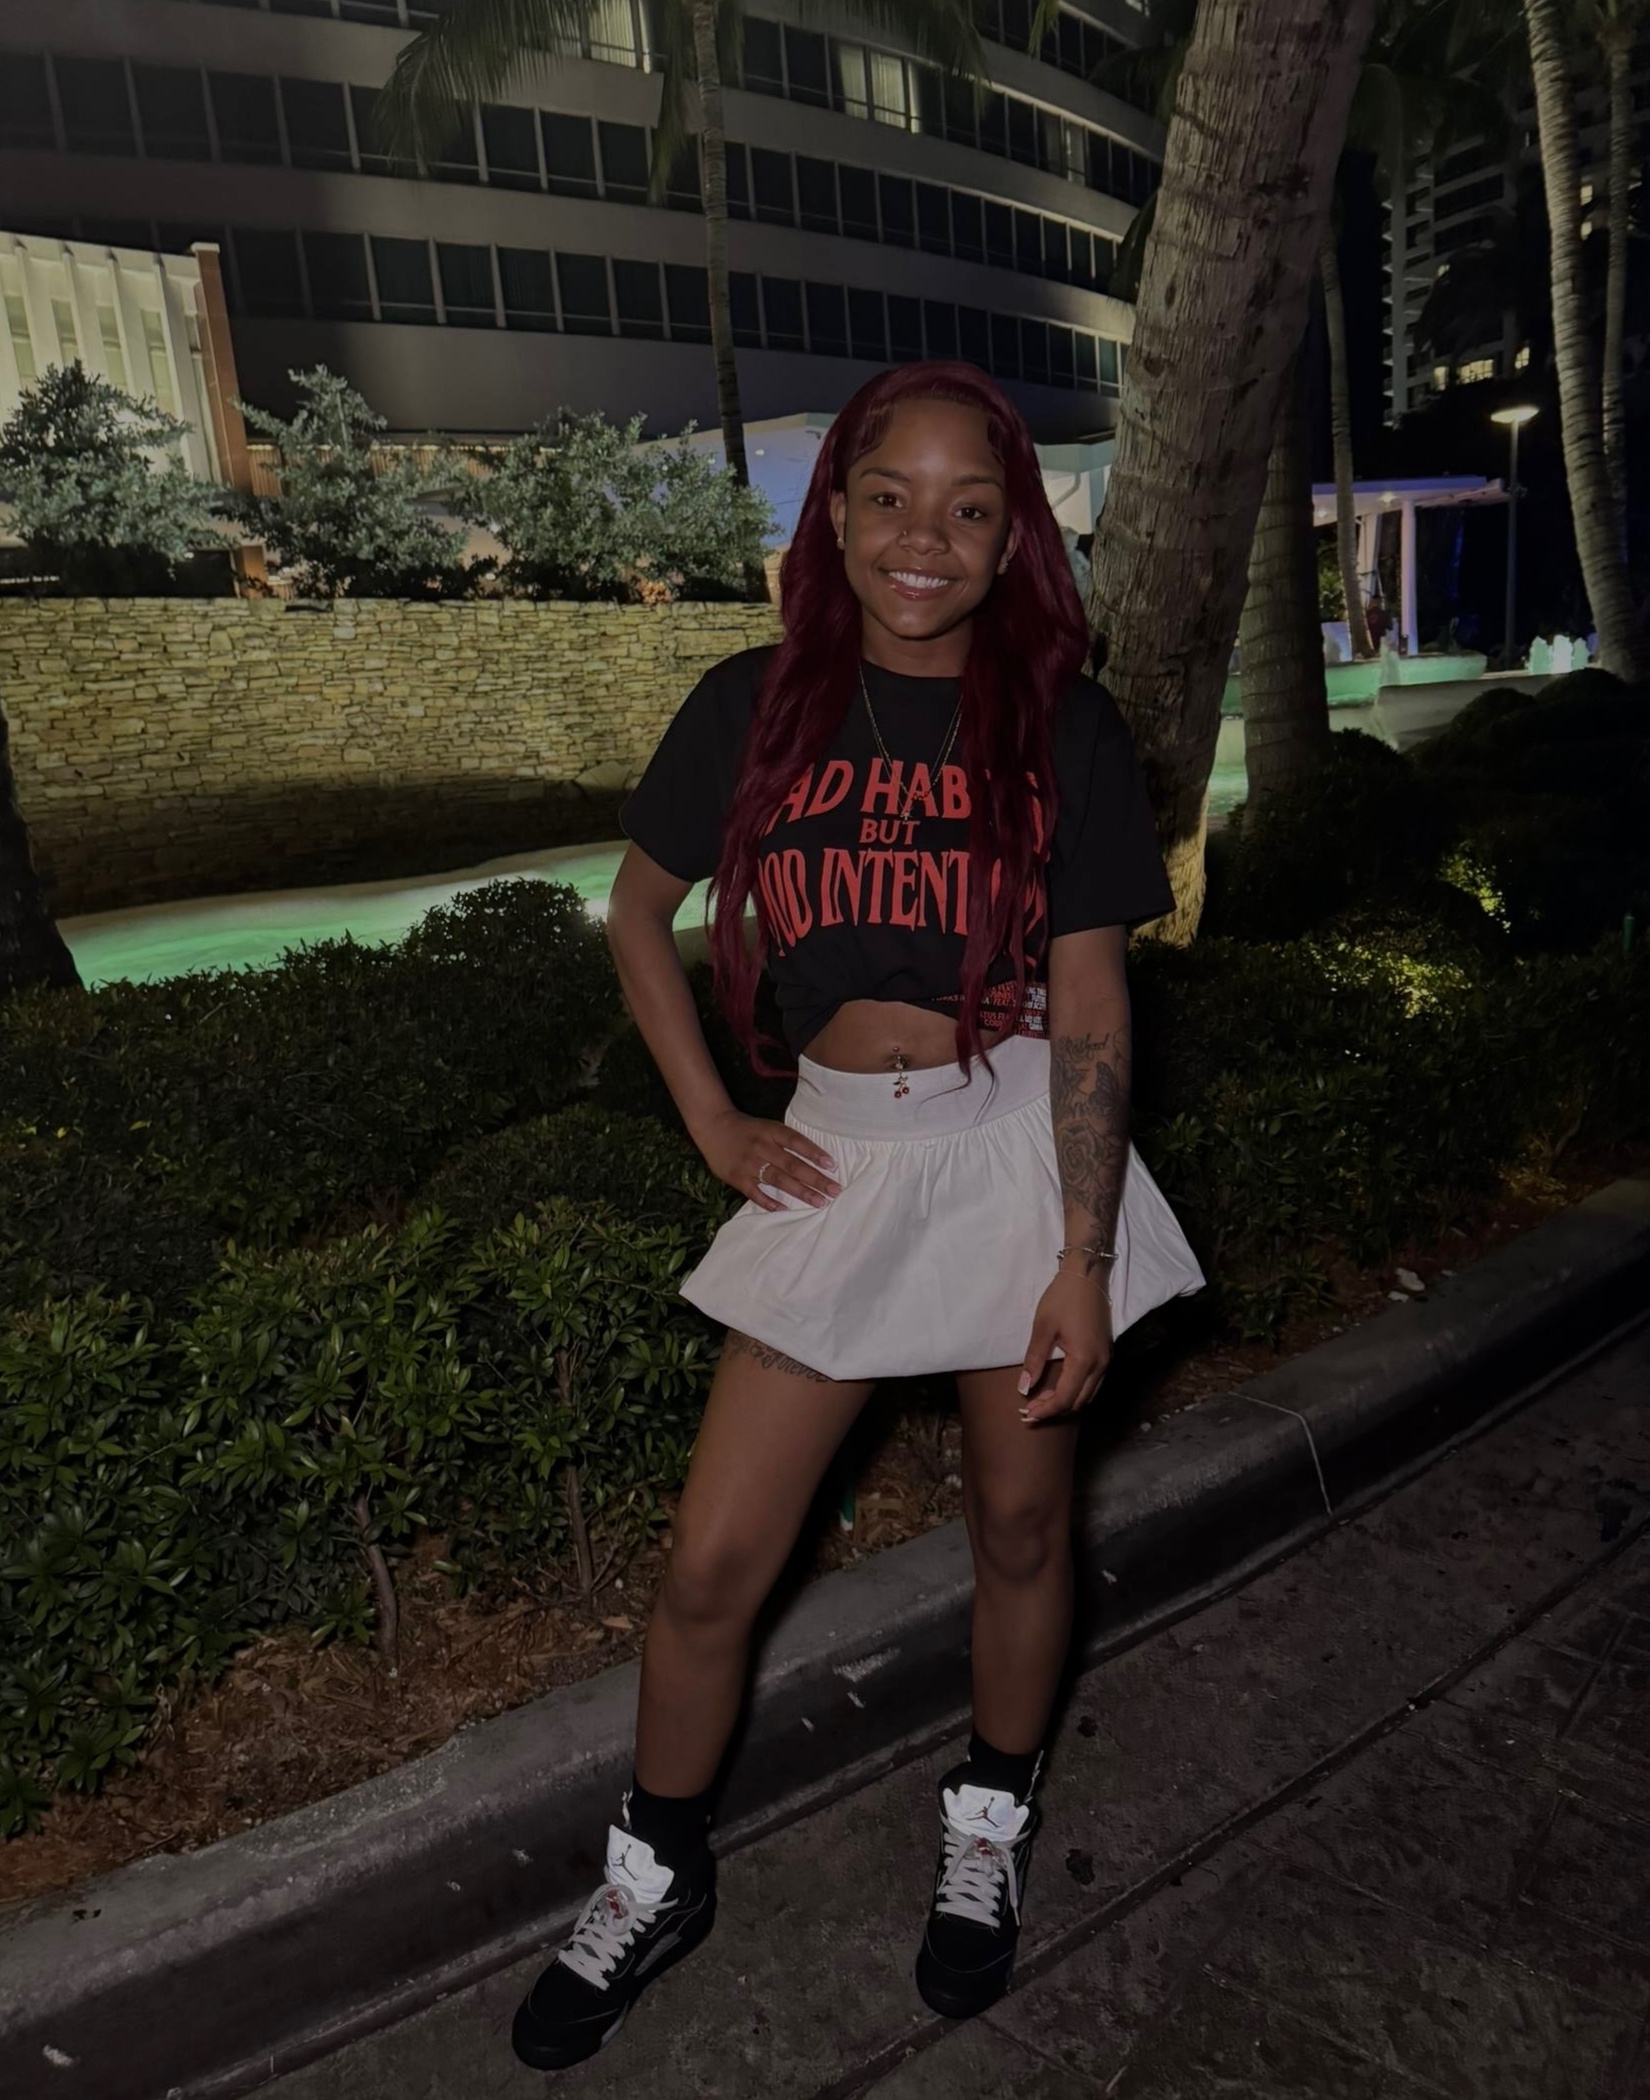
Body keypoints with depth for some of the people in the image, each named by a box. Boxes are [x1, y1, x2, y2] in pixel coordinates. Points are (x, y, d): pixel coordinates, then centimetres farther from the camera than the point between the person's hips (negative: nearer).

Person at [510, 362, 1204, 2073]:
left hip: (1021, 1143, 0)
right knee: (710, 1563, 4)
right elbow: (638, 913, 11)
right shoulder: (754, 707, 1)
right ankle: (654, 1879, 32)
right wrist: (711, 1120, 4)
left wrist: (1082, 1260, -9)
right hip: (840, 1152, 1)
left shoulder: (1059, 726, -3)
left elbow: (1089, 1004, -5)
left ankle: (988, 1832, 41)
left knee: (1020, 1525, 13)